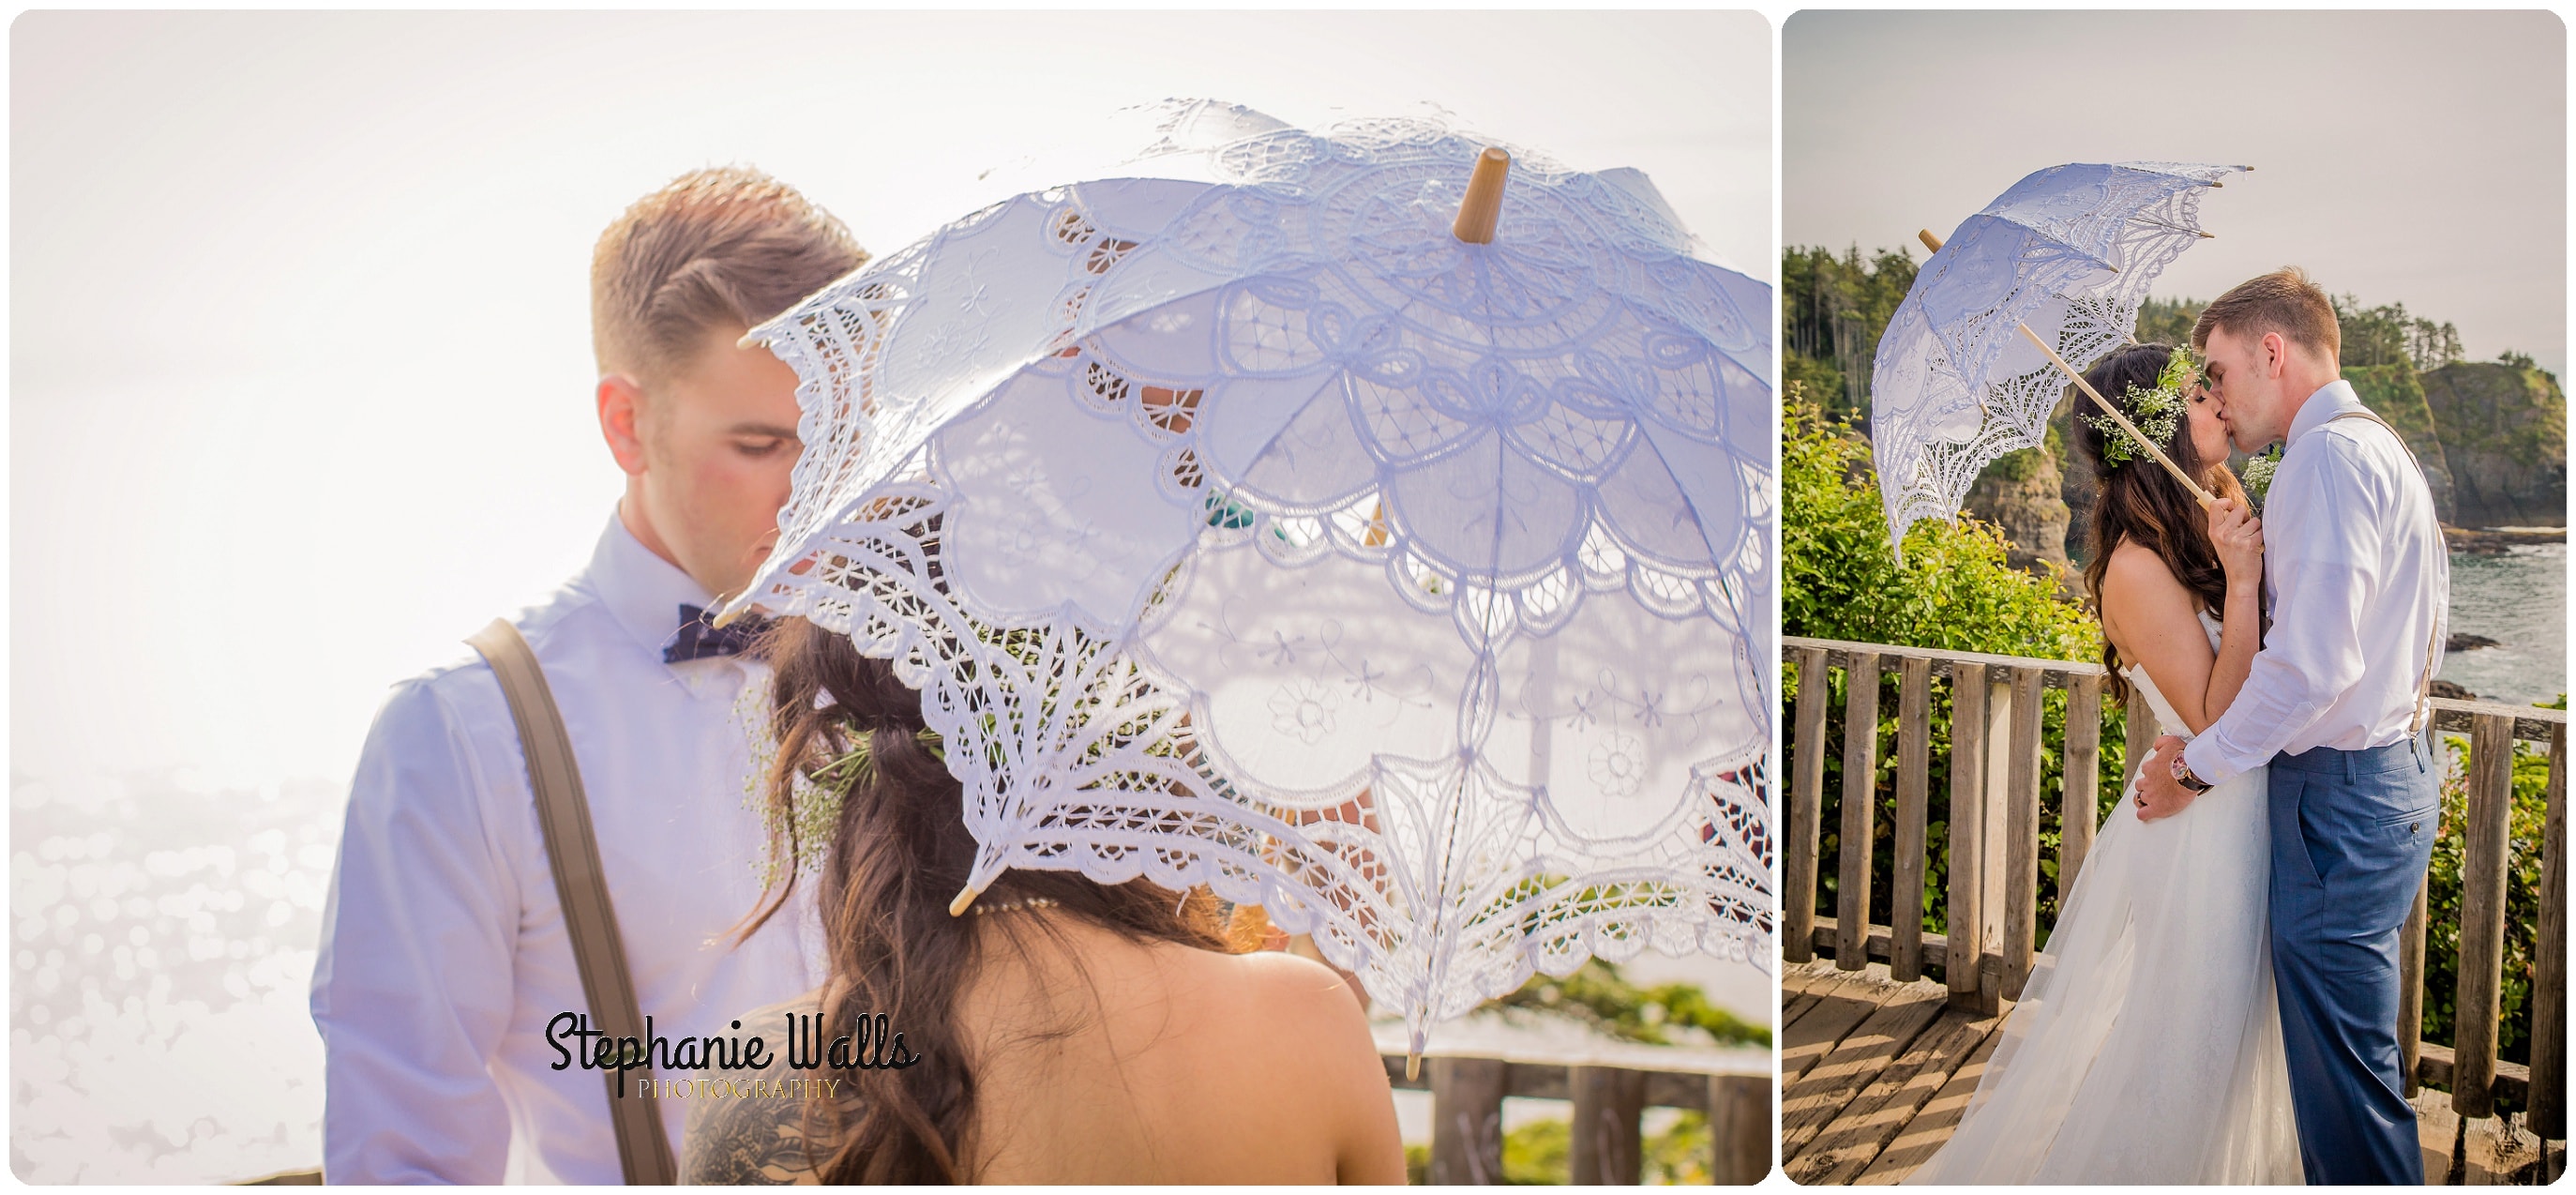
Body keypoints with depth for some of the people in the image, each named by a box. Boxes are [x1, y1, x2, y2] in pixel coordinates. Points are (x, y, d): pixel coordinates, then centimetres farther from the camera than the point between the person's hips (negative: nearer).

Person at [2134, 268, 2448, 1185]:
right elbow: (2421, 646, 22)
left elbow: (2312, 662, -25)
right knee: (2345, 1050, 19)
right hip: (2393, 772, 11)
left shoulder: (2329, 455, -16)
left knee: (2345, 1071, -4)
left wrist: (2198, 767, -14)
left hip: (2340, 798, -11)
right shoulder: (2383, 448, 17)